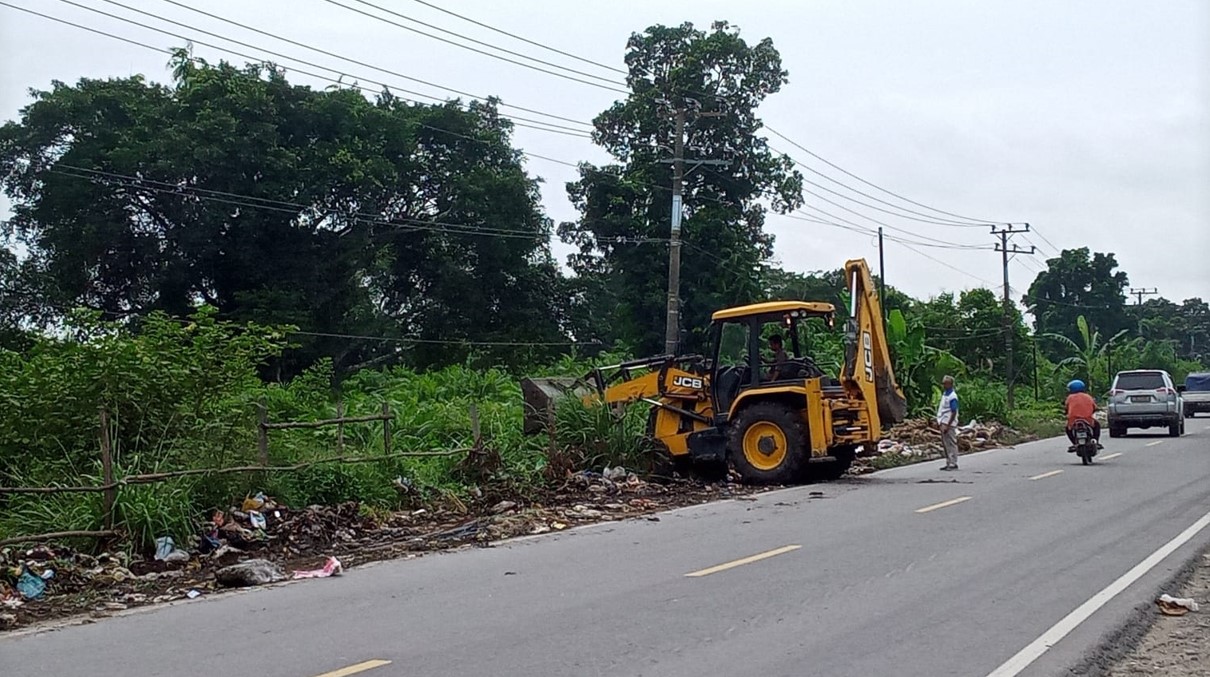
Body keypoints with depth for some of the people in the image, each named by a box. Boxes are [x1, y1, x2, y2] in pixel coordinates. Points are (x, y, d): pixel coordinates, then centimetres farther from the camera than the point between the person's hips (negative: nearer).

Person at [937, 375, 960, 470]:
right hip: (943, 423, 9)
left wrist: (948, 425, -20)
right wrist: (939, 422, 17)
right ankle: (948, 463, 20)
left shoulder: (952, 396, -15)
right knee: (946, 444, 13)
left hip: (949, 424, -9)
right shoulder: (944, 394, 13)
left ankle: (953, 464, 1)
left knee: (951, 444, -3)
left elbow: (954, 412, -18)